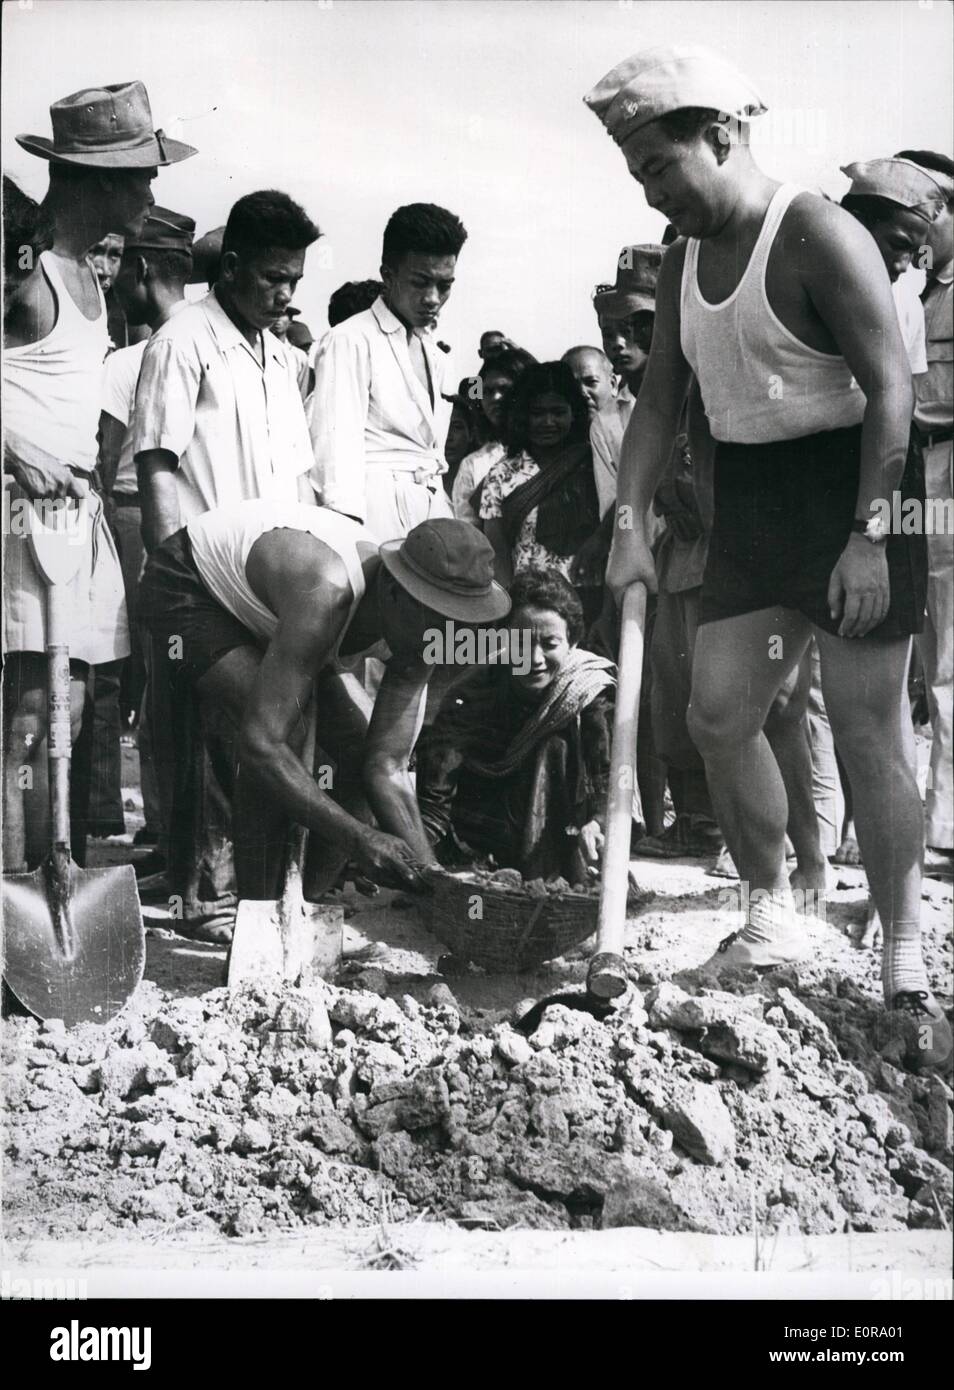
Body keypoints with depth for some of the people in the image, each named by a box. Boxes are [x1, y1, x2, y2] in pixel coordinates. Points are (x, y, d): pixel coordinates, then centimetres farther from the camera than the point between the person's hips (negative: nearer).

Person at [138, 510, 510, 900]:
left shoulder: (415, 629, -22)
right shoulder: (326, 595, -44)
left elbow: (387, 766, -20)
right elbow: (260, 744, -47)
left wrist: (430, 871, -31)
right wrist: (357, 837, -50)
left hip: (270, 614, 7)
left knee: (359, 749, -5)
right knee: (282, 733, -30)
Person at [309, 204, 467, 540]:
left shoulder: (433, 352, 20)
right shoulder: (349, 342, -4)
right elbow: (336, 443, -12)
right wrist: (348, 532, -22)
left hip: (433, 504, 7)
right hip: (379, 508, -6)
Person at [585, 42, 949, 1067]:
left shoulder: (817, 236, -12)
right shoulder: (683, 261, 11)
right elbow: (659, 401, 12)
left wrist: (868, 537, -21)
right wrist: (630, 521, 1)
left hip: (848, 484, -7)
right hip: (746, 498, 7)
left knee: (866, 731, -5)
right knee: (717, 717, 3)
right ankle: (771, 917, 22)